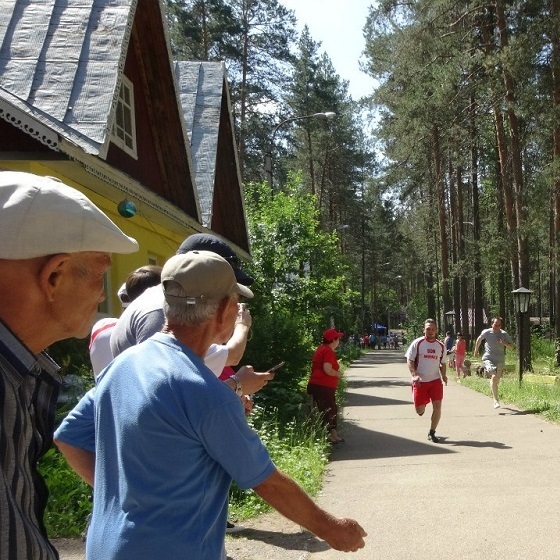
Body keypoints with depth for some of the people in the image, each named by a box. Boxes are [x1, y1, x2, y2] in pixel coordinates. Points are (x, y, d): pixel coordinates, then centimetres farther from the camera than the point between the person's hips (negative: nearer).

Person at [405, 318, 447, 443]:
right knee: (419, 410, 0)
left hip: (435, 380, 3)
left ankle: (432, 433, 10)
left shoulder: (441, 346, 8)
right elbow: (409, 360, -5)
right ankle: (423, 406, 39)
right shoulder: (417, 343, -5)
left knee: (437, 406, -7)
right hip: (420, 381, -3)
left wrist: (444, 375, 0)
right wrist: (414, 374, -19)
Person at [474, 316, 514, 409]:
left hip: (500, 360, 3)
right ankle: (496, 400, -21)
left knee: (497, 380, 14)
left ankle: (493, 391, 49)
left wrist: (505, 343, -19)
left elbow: (512, 346, 2)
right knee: (493, 377, -24)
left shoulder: (504, 334, -3)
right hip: (488, 359, -3)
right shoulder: (486, 332, -6)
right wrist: (476, 350, 22)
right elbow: (479, 339, 14)